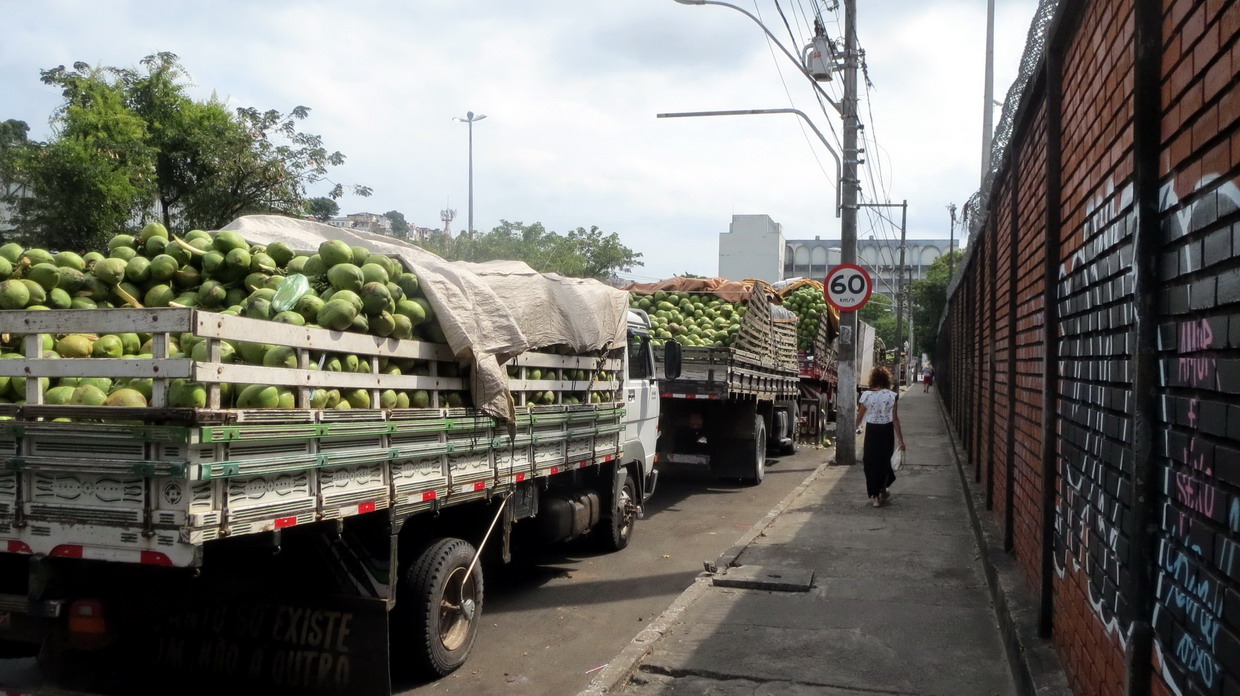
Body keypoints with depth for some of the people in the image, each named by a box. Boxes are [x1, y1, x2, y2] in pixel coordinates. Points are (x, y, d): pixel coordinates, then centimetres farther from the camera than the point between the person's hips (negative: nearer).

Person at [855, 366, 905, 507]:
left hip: (871, 431, -1)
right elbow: (895, 419, -9)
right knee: (884, 460, 21)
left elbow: (860, 416, 2)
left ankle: (874, 496, 10)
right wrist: (900, 439, -3)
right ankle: (882, 489, 36)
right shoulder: (892, 396, -9)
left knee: (871, 462, 10)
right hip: (887, 431, 1)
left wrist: (856, 428, 24)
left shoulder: (866, 395, -8)